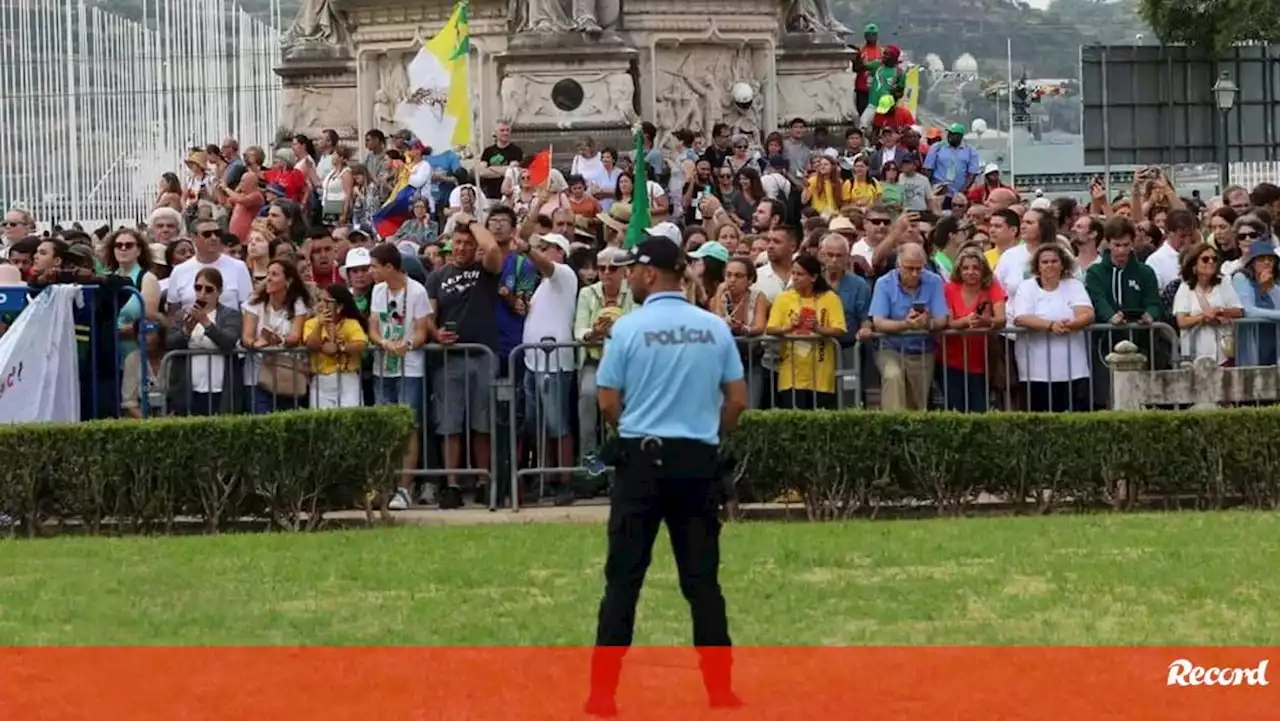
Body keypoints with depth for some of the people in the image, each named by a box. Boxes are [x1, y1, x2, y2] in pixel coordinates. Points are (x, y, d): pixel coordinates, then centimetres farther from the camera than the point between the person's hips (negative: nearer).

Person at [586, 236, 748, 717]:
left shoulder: (629, 327, -6)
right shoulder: (715, 328, 2)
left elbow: (608, 404, -3)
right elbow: (737, 400, 5)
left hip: (643, 459, -3)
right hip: (699, 461, 3)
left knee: (624, 577, 1)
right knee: (702, 577, 8)